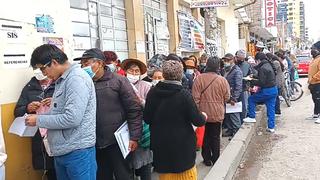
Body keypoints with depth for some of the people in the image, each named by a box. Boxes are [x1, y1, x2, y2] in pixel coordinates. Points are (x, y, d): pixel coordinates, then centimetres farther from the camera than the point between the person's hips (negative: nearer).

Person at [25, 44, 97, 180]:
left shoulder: (76, 78, -16)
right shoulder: (62, 80, 14)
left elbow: (72, 119, -24)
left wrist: (39, 120, -13)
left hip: (77, 151, -9)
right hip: (61, 151, 9)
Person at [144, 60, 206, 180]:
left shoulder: (152, 92, -8)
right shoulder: (184, 94, -18)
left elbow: (147, 119, 1)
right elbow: (198, 121, -11)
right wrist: (203, 117, 11)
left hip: (160, 143, 3)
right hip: (182, 143, -3)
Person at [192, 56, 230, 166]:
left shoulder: (199, 78, -13)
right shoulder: (222, 80, -11)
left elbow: (195, 97, -12)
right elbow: (227, 98, -2)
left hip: (203, 113, 0)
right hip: (217, 114, 0)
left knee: (205, 136, 15)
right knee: (215, 137, 14)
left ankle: (207, 159, 23)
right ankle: (215, 159, 23)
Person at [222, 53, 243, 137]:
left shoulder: (237, 71, -13)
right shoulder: (226, 70, 13)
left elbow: (238, 86, -18)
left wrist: (234, 98, -22)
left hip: (233, 98, -8)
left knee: (234, 115, 1)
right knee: (227, 115, 15)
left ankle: (236, 132, 14)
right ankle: (230, 129, 29)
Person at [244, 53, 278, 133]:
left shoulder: (263, 68, -18)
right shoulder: (269, 65, 11)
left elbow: (261, 82, -20)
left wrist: (252, 82, -8)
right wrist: (254, 76, 26)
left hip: (267, 91, -9)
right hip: (274, 89, 9)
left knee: (251, 99, 8)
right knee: (271, 109, 12)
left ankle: (252, 117, 11)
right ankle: (271, 127, 18)